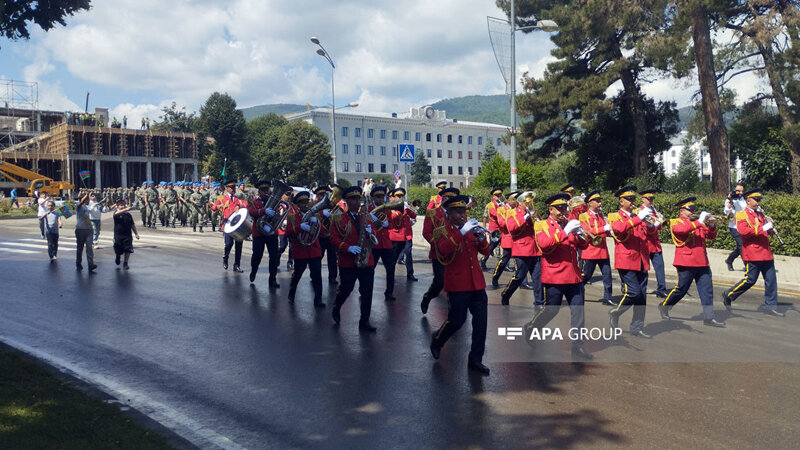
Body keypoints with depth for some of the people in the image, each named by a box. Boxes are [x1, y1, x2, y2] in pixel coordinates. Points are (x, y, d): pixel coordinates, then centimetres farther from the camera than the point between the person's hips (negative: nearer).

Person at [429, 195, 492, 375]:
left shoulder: (470, 229, 14)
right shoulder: (443, 231, -2)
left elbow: (485, 251, 7)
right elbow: (443, 250, -23)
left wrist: (480, 238, -13)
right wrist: (461, 232, -29)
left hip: (477, 283, 5)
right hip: (457, 284, -5)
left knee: (481, 320, 1)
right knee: (457, 320, -1)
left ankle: (476, 360, 11)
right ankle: (437, 341, 29)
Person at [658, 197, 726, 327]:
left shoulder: (697, 223, 20)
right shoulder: (676, 222, -2)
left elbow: (711, 235, 18)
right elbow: (683, 229, -26)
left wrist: (712, 225, -1)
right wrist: (699, 221, -24)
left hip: (702, 263, 7)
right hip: (686, 262, -7)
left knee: (707, 289, 1)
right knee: (681, 289, 1)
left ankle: (709, 318, 3)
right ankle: (664, 307, 22)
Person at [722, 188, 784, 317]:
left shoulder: (760, 214, 19)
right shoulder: (742, 215, -5)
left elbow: (769, 232, 24)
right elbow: (742, 231, -22)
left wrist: (770, 225, 2)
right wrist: (762, 229, -24)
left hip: (766, 253, 7)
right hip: (752, 254, -7)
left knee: (771, 280, 5)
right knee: (750, 280, -4)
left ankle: (770, 305, 12)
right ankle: (728, 295, 13)